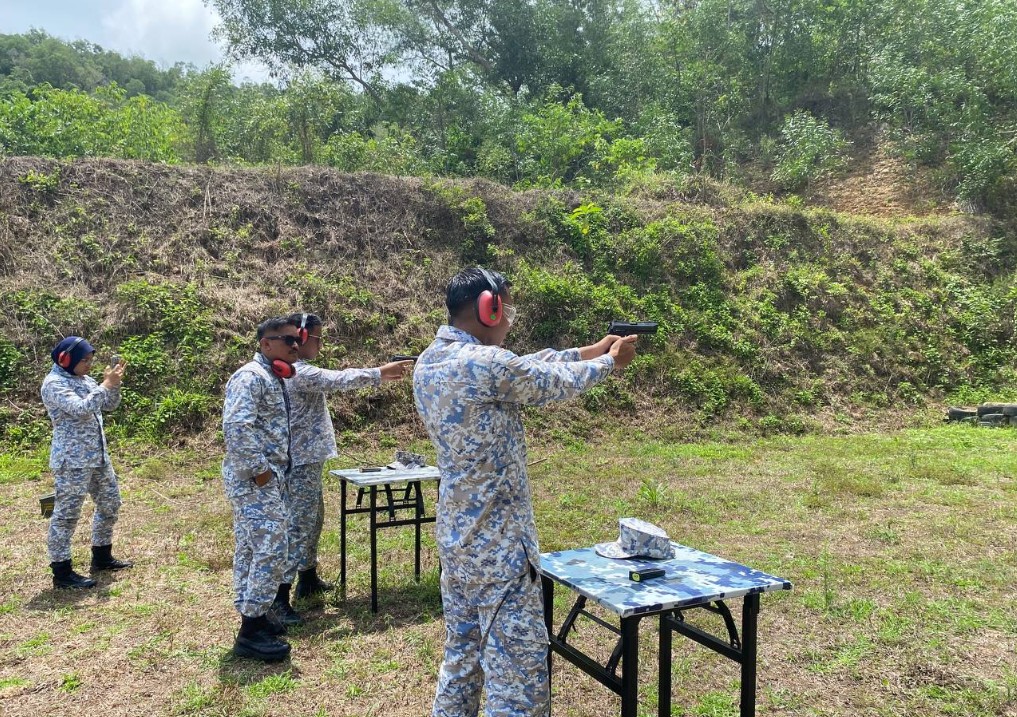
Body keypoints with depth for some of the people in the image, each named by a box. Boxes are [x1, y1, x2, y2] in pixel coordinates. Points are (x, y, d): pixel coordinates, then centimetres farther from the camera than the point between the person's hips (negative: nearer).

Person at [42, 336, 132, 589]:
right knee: (66, 514, -3)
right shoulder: (54, 384, -13)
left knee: (110, 504, 17)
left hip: (98, 456, 9)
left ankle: (102, 557, 31)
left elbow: (110, 405, 16)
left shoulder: (85, 380, 12)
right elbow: (81, 409, -26)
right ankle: (61, 572, 5)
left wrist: (114, 383, 0)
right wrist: (106, 385, -20)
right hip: (72, 460, -9)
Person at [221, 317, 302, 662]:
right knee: (271, 549, -9)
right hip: (254, 479, -10)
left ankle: (251, 615, 27)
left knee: (252, 549, 16)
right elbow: (236, 428, -26)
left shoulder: (271, 378, 16)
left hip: (263, 478, 10)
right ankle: (252, 631, -1)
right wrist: (259, 469, -21)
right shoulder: (251, 376, -16)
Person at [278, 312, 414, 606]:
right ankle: (279, 597, -5)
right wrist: (380, 373, -17)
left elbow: (333, 381, 15)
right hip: (300, 463, -11)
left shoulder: (299, 371, 15)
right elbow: (339, 380, -23)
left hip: (307, 460, 11)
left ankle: (308, 578, 33)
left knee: (313, 520, 20)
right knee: (298, 527, -8)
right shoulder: (299, 372, -19)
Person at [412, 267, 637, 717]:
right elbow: (555, 383, -5)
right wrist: (610, 362, 14)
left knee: (461, 662, 20)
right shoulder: (484, 363, -22)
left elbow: (526, 370, 13)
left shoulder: (428, 363, 5)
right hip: (498, 546, -9)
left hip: (455, 539, 9)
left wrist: (590, 351, 19)